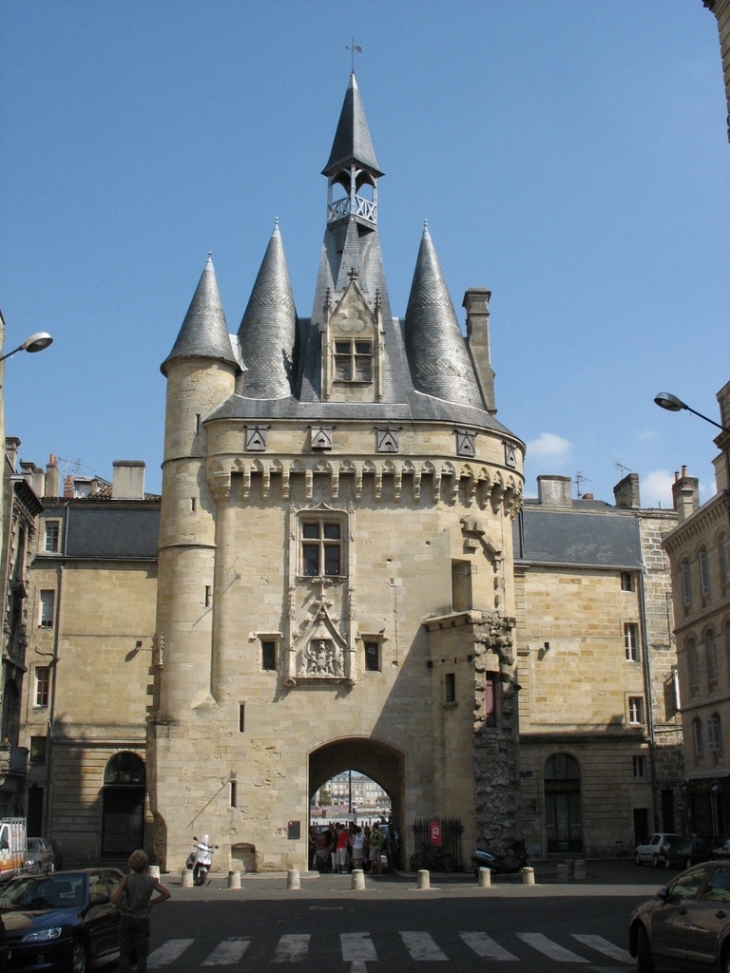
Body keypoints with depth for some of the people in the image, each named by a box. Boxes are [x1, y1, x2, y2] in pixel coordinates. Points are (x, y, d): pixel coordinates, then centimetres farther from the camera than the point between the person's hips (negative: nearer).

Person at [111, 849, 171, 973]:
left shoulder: (127, 879, -12)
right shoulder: (150, 881, -6)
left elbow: (115, 900, -15)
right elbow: (166, 894, -2)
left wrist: (113, 894, 6)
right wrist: (152, 902, 5)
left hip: (126, 920, -1)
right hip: (143, 921, 1)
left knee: (124, 954, 8)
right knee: (141, 954, 8)